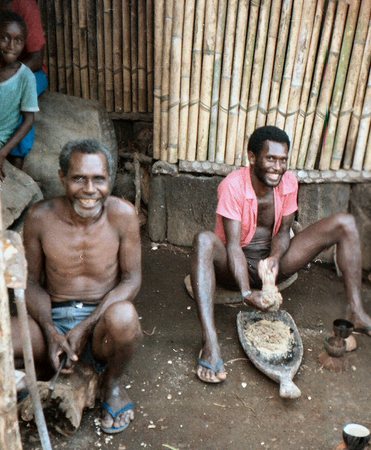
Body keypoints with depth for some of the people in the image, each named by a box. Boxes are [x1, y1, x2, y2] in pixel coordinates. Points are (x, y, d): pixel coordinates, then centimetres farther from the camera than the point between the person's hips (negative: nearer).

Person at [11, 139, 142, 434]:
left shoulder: (122, 214, -12)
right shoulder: (40, 217, -7)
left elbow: (131, 279, -8)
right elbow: (32, 282, 2)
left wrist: (85, 327, -18)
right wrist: (50, 332, -16)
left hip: (101, 320, 0)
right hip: (54, 320, 1)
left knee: (124, 315, -37)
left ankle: (112, 383, -2)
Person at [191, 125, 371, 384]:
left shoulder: (289, 182, -6)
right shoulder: (233, 185, -20)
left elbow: (283, 231, -1)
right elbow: (233, 244, -25)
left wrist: (274, 259, -24)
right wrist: (247, 292, -38)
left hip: (271, 261, 4)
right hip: (236, 265, -4)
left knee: (345, 222, -9)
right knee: (204, 241, -40)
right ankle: (210, 343, -47)